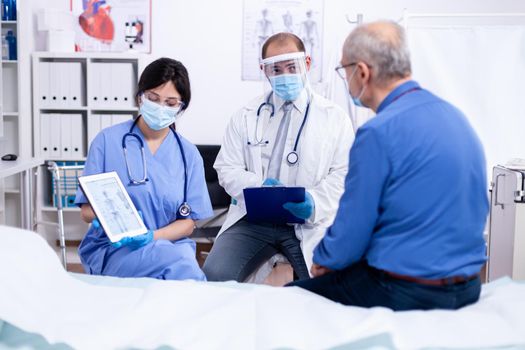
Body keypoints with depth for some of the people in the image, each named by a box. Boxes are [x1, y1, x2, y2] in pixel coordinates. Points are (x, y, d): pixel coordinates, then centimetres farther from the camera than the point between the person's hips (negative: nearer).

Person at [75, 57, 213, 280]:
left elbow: (188, 222, 7)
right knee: (180, 263, -33)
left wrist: (151, 236, -13)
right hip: (112, 247, -2)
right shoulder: (108, 141, 2)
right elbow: (87, 210, 1)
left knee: (186, 258, -34)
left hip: (170, 243, 3)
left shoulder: (188, 154, 9)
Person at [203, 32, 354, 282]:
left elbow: (343, 173, 1)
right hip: (253, 218, 2)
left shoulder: (334, 118, 8)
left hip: (307, 222, -1)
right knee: (214, 275, -22)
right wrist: (258, 185, -12)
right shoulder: (246, 116, 13)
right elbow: (228, 170, 10)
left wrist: (314, 201, -18)